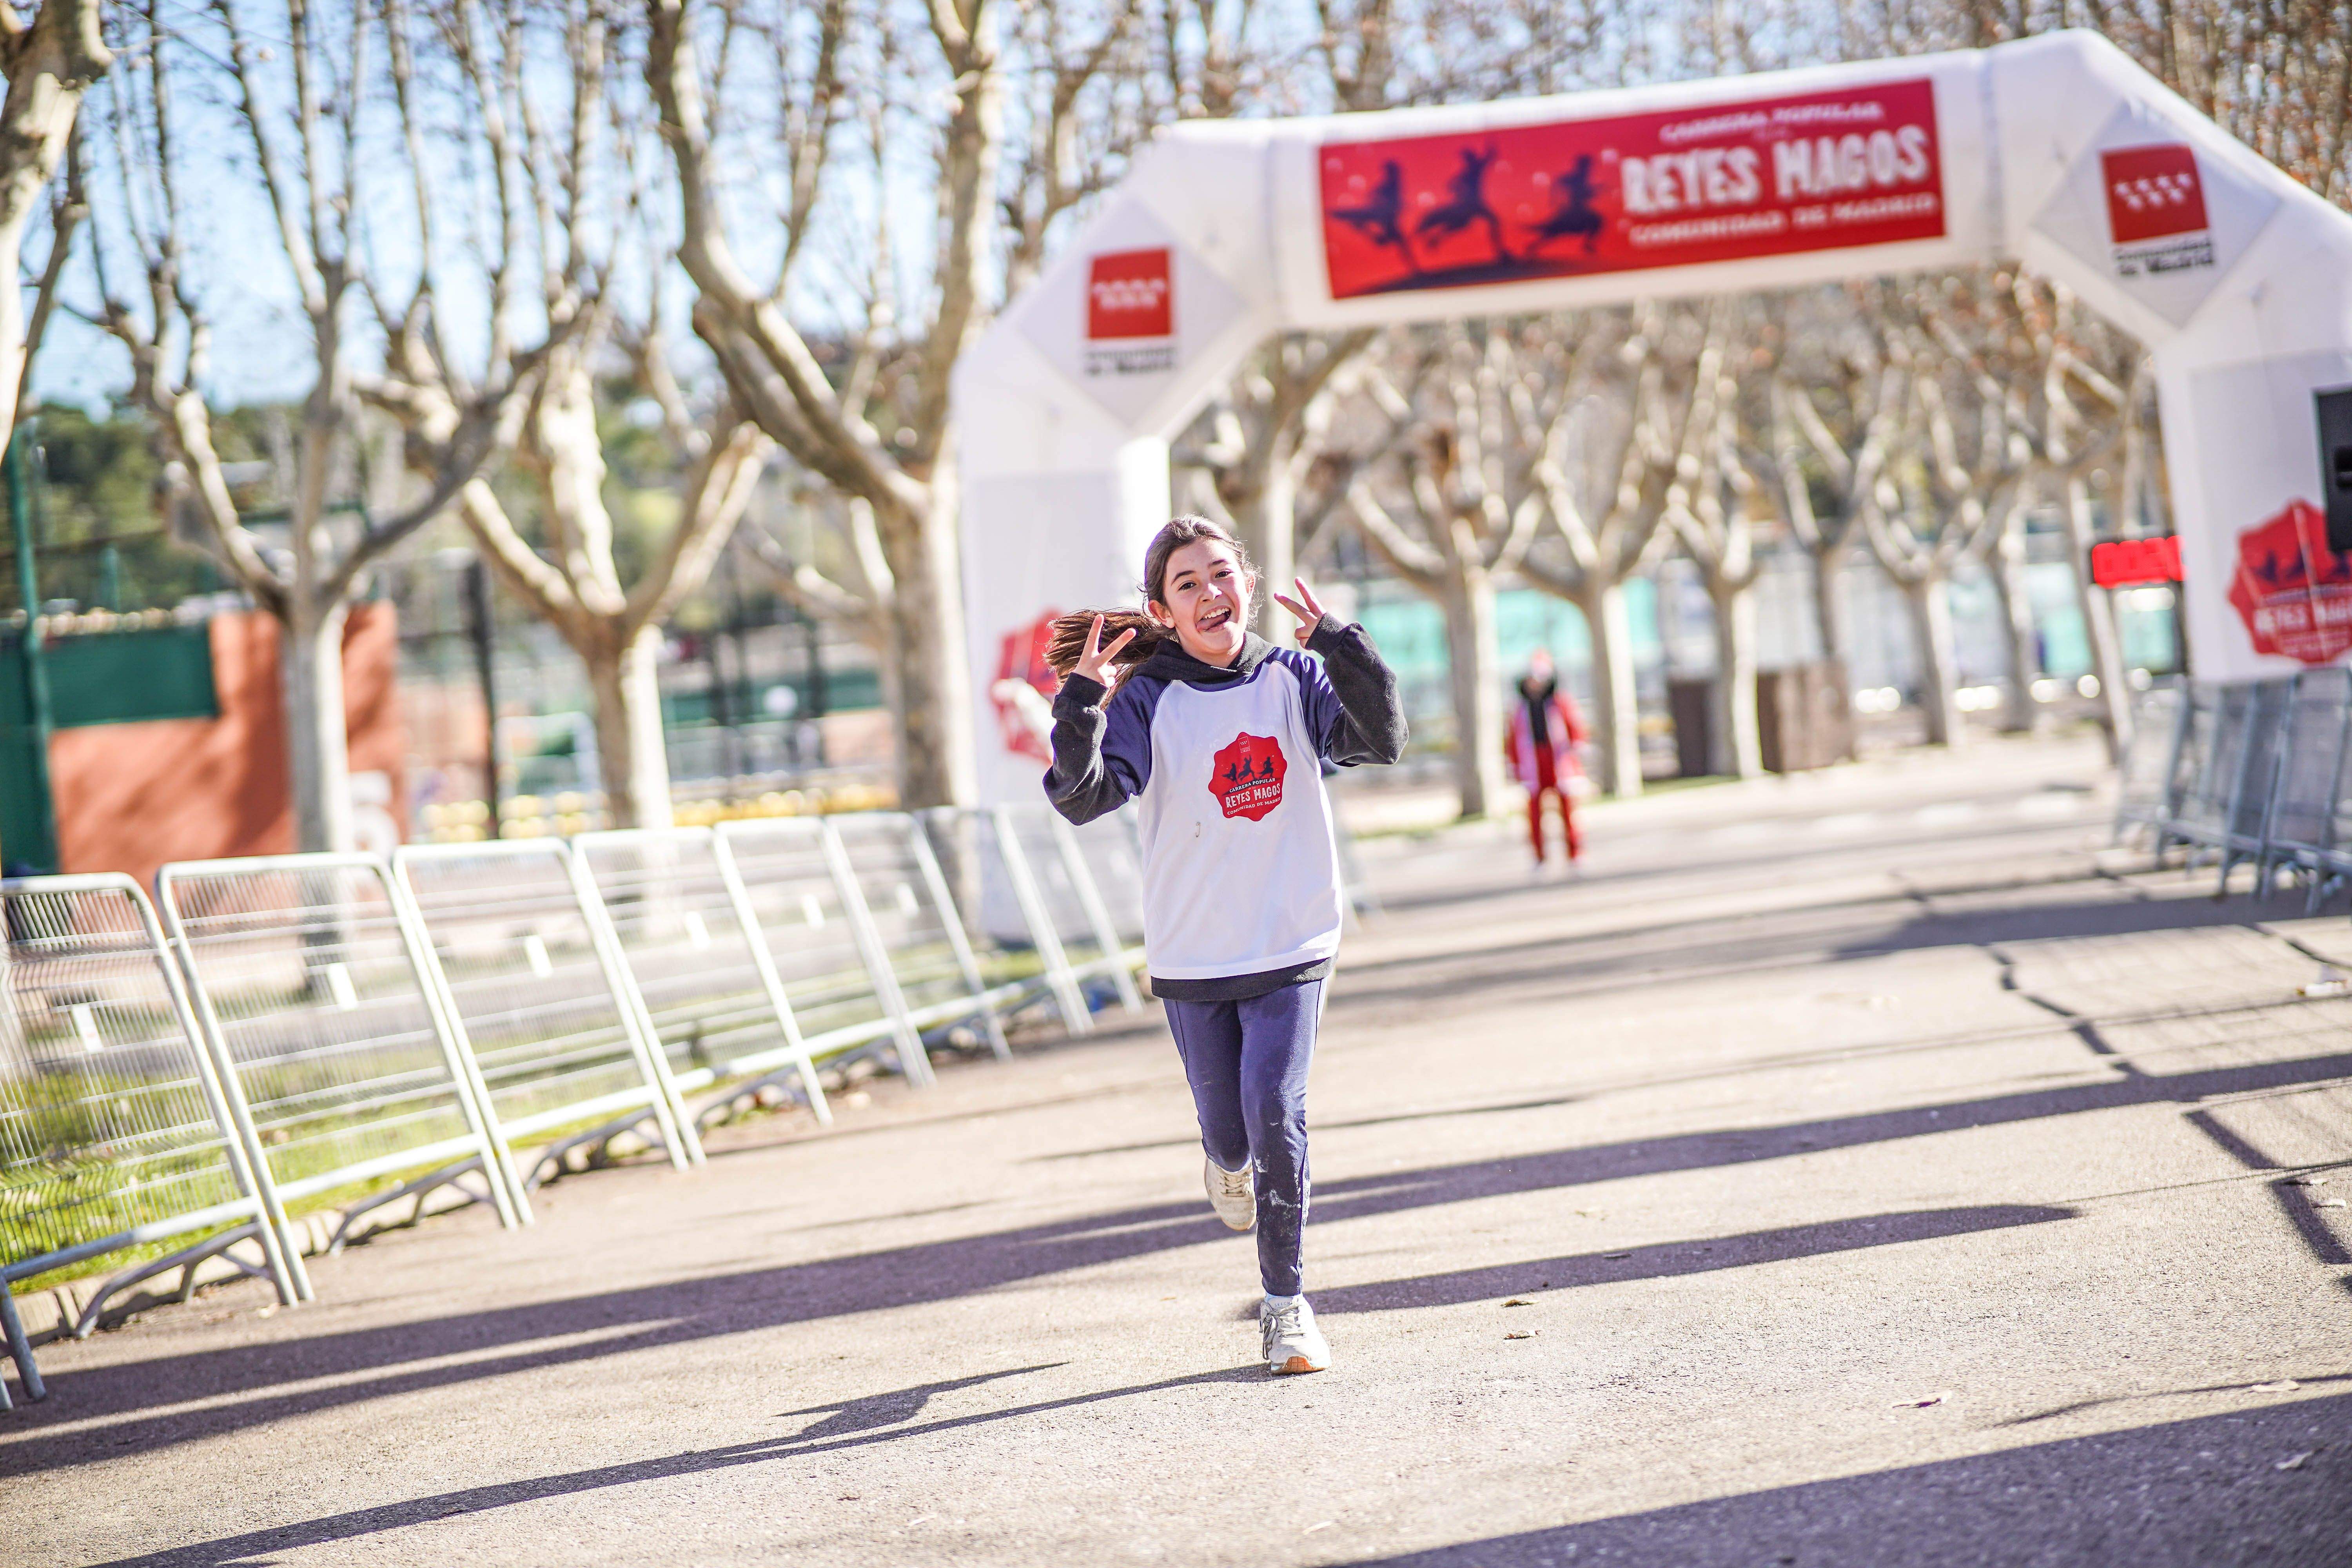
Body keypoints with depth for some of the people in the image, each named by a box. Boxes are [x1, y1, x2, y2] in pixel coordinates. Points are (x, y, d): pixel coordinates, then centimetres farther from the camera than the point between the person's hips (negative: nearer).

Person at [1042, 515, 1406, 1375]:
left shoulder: (1293, 680, -1)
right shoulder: (1148, 700, -7)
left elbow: (1381, 741, -12)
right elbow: (1083, 797, -19)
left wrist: (1337, 642, -20)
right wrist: (1082, 704, -32)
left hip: (1291, 949, 0)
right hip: (1191, 958, 0)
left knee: (1276, 1115, -12)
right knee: (1226, 1125, 12)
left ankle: (1285, 1301, 2)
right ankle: (1228, 1164, 52)